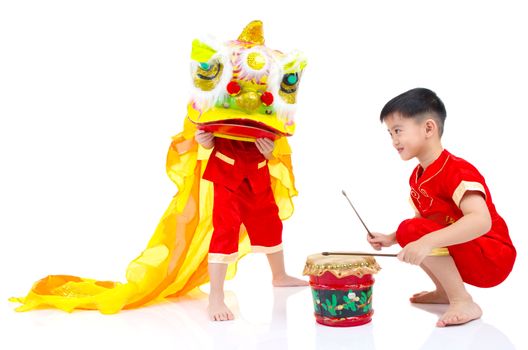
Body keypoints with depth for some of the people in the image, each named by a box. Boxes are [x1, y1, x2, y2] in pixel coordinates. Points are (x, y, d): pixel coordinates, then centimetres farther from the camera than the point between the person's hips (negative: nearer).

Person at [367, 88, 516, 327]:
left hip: (493, 259, -9)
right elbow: (423, 217, 16)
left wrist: (427, 242, -46)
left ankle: (464, 303, -16)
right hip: (464, 255, 9)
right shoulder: (418, 176, 6)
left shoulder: (457, 171, -23)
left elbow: (481, 221, -37)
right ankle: (445, 291, 13)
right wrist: (391, 238, -1)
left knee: (413, 231, -24)